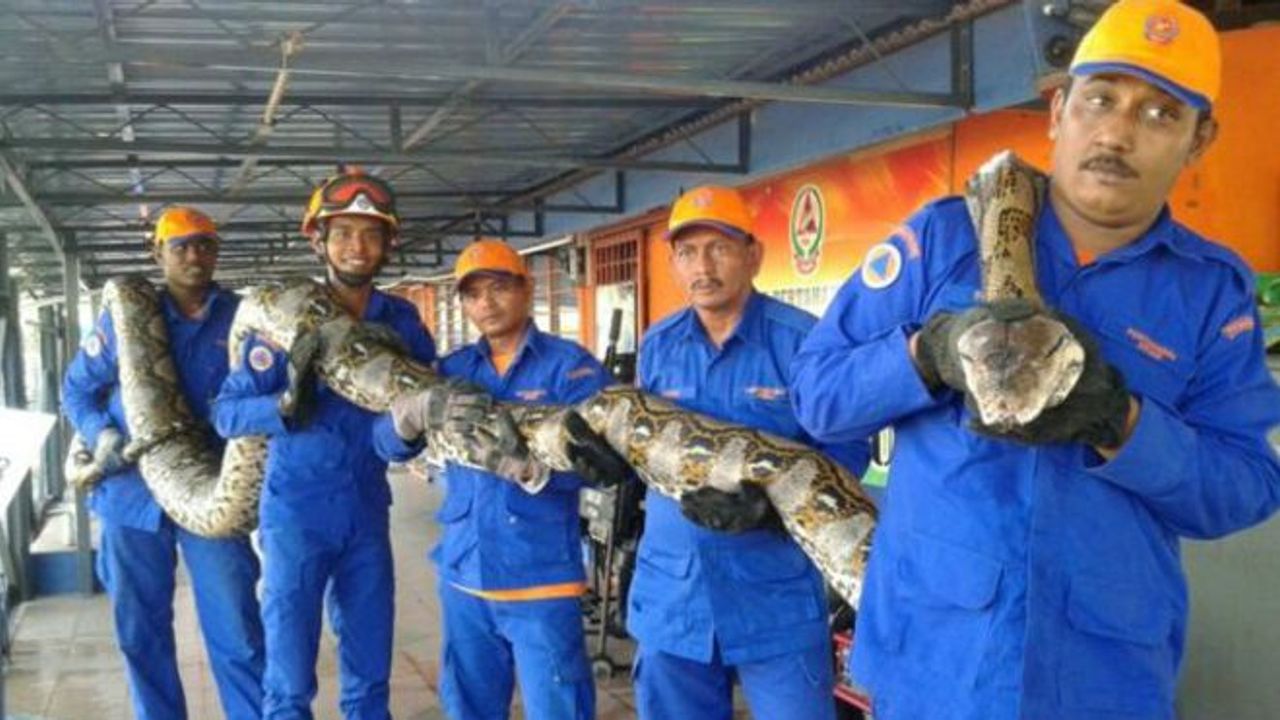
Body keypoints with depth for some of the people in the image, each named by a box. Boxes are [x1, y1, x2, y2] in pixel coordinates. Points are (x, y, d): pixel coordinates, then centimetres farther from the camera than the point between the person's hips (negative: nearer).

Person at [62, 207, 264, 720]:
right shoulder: (123, 316, 1)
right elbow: (77, 388, 10)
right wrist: (100, 432, -9)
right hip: (133, 494, 2)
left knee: (236, 633, -1)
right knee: (140, 630, 13)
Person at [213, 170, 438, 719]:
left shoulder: (401, 321, 1)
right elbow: (225, 413, -12)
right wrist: (288, 404, -29)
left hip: (367, 512, 4)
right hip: (297, 512, -3)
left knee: (370, 676, 13)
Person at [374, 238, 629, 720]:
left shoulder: (569, 365, -5)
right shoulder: (452, 369, 9)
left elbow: (607, 457, -16)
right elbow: (390, 443, 0)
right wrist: (422, 408, -22)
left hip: (540, 578, -5)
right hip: (464, 574, 5)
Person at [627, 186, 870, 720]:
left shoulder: (802, 339, -11)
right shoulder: (657, 345, 8)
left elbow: (846, 446, -12)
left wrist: (771, 501, -26)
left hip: (776, 597, -5)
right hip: (671, 593, 5)